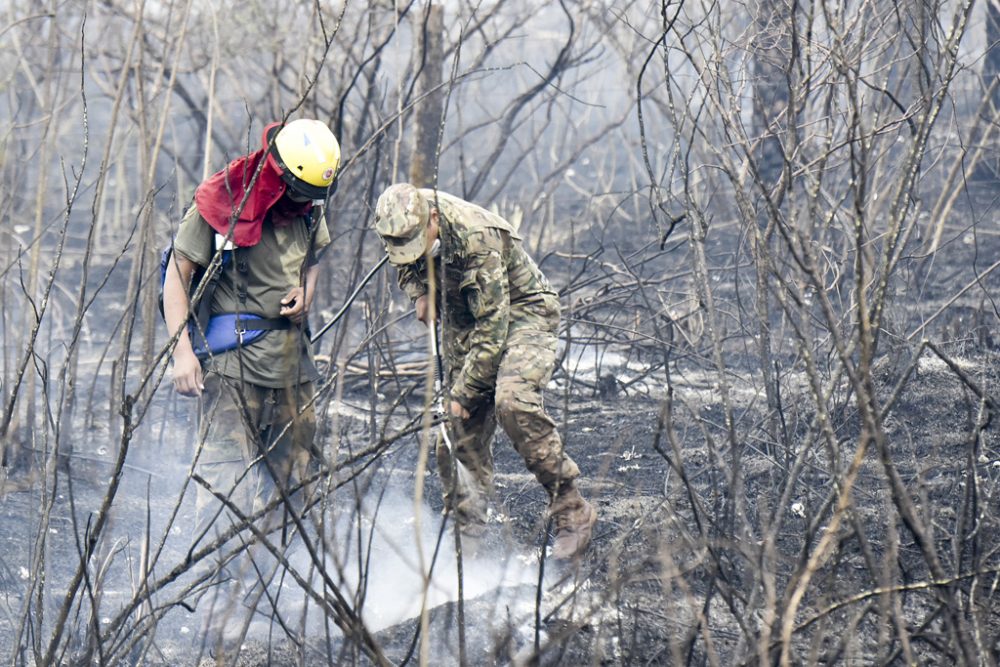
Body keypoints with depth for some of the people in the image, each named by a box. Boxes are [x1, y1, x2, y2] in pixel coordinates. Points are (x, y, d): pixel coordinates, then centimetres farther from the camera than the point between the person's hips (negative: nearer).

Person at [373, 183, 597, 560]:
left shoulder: (477, 237, -33)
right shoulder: (406, 221, -12)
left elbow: (493, 327, -31)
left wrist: (464, 392, -28)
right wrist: (419, 292, -4)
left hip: (521, 313, -8)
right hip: (463, 323, 8)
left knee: (512, 401, -30)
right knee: (457, 430, 1)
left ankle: (572, 514, -22)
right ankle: (468, 528, 13)